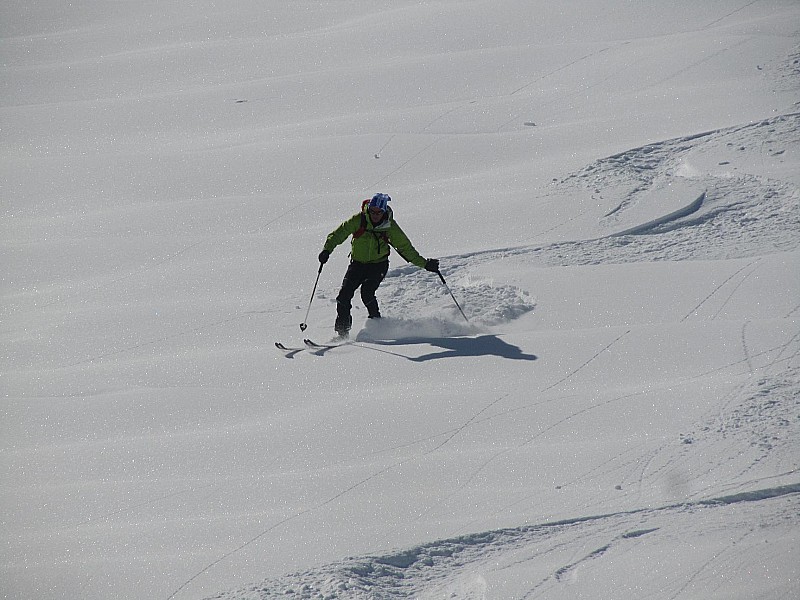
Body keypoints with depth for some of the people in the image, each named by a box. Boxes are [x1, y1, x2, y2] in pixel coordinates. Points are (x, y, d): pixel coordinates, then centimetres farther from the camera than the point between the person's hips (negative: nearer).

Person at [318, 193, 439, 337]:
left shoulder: (390, 227, -11)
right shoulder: (359, 220, -12)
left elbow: (406, 248, -1)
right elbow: (338, 234, -11)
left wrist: (425, 264, -2)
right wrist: (327, 250, -27)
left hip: (378, 265, -2)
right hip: (358, 264, 2)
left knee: (367, 292, -25)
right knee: (344, 294, -12)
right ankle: (342, 330, 2)